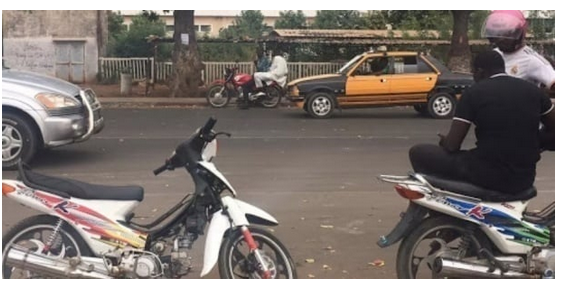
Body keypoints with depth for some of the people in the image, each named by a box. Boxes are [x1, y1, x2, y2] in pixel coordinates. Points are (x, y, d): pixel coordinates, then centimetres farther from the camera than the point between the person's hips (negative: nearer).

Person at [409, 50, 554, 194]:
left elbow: (452, 145, -8)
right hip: (524, 179, 5)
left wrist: (444, 141, 15)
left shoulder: (474, 92, -5)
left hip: (487, 176, -5)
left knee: (419, 152, 11)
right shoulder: (533, 90, 7)